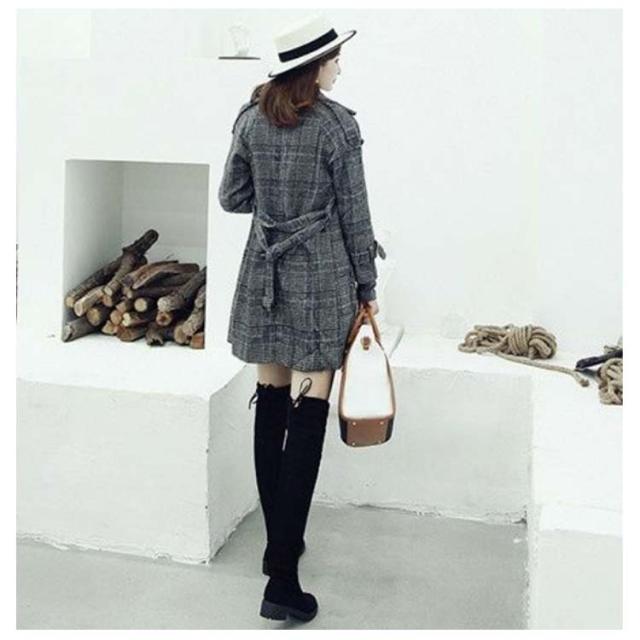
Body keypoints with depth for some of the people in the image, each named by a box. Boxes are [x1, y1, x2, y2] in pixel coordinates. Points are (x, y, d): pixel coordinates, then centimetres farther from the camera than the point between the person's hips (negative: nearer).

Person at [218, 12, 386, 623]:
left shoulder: (252, 118, 4)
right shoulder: (337, 124, -11)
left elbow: (231, 197, 10)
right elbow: (354, 213, -7)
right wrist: (368, 284, 2)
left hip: (265, 273, 6)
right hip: (321, 275, -5)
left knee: (270, 407, 14)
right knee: (307, 417, -4)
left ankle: (277, 544, 26)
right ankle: (282, 578, -5)